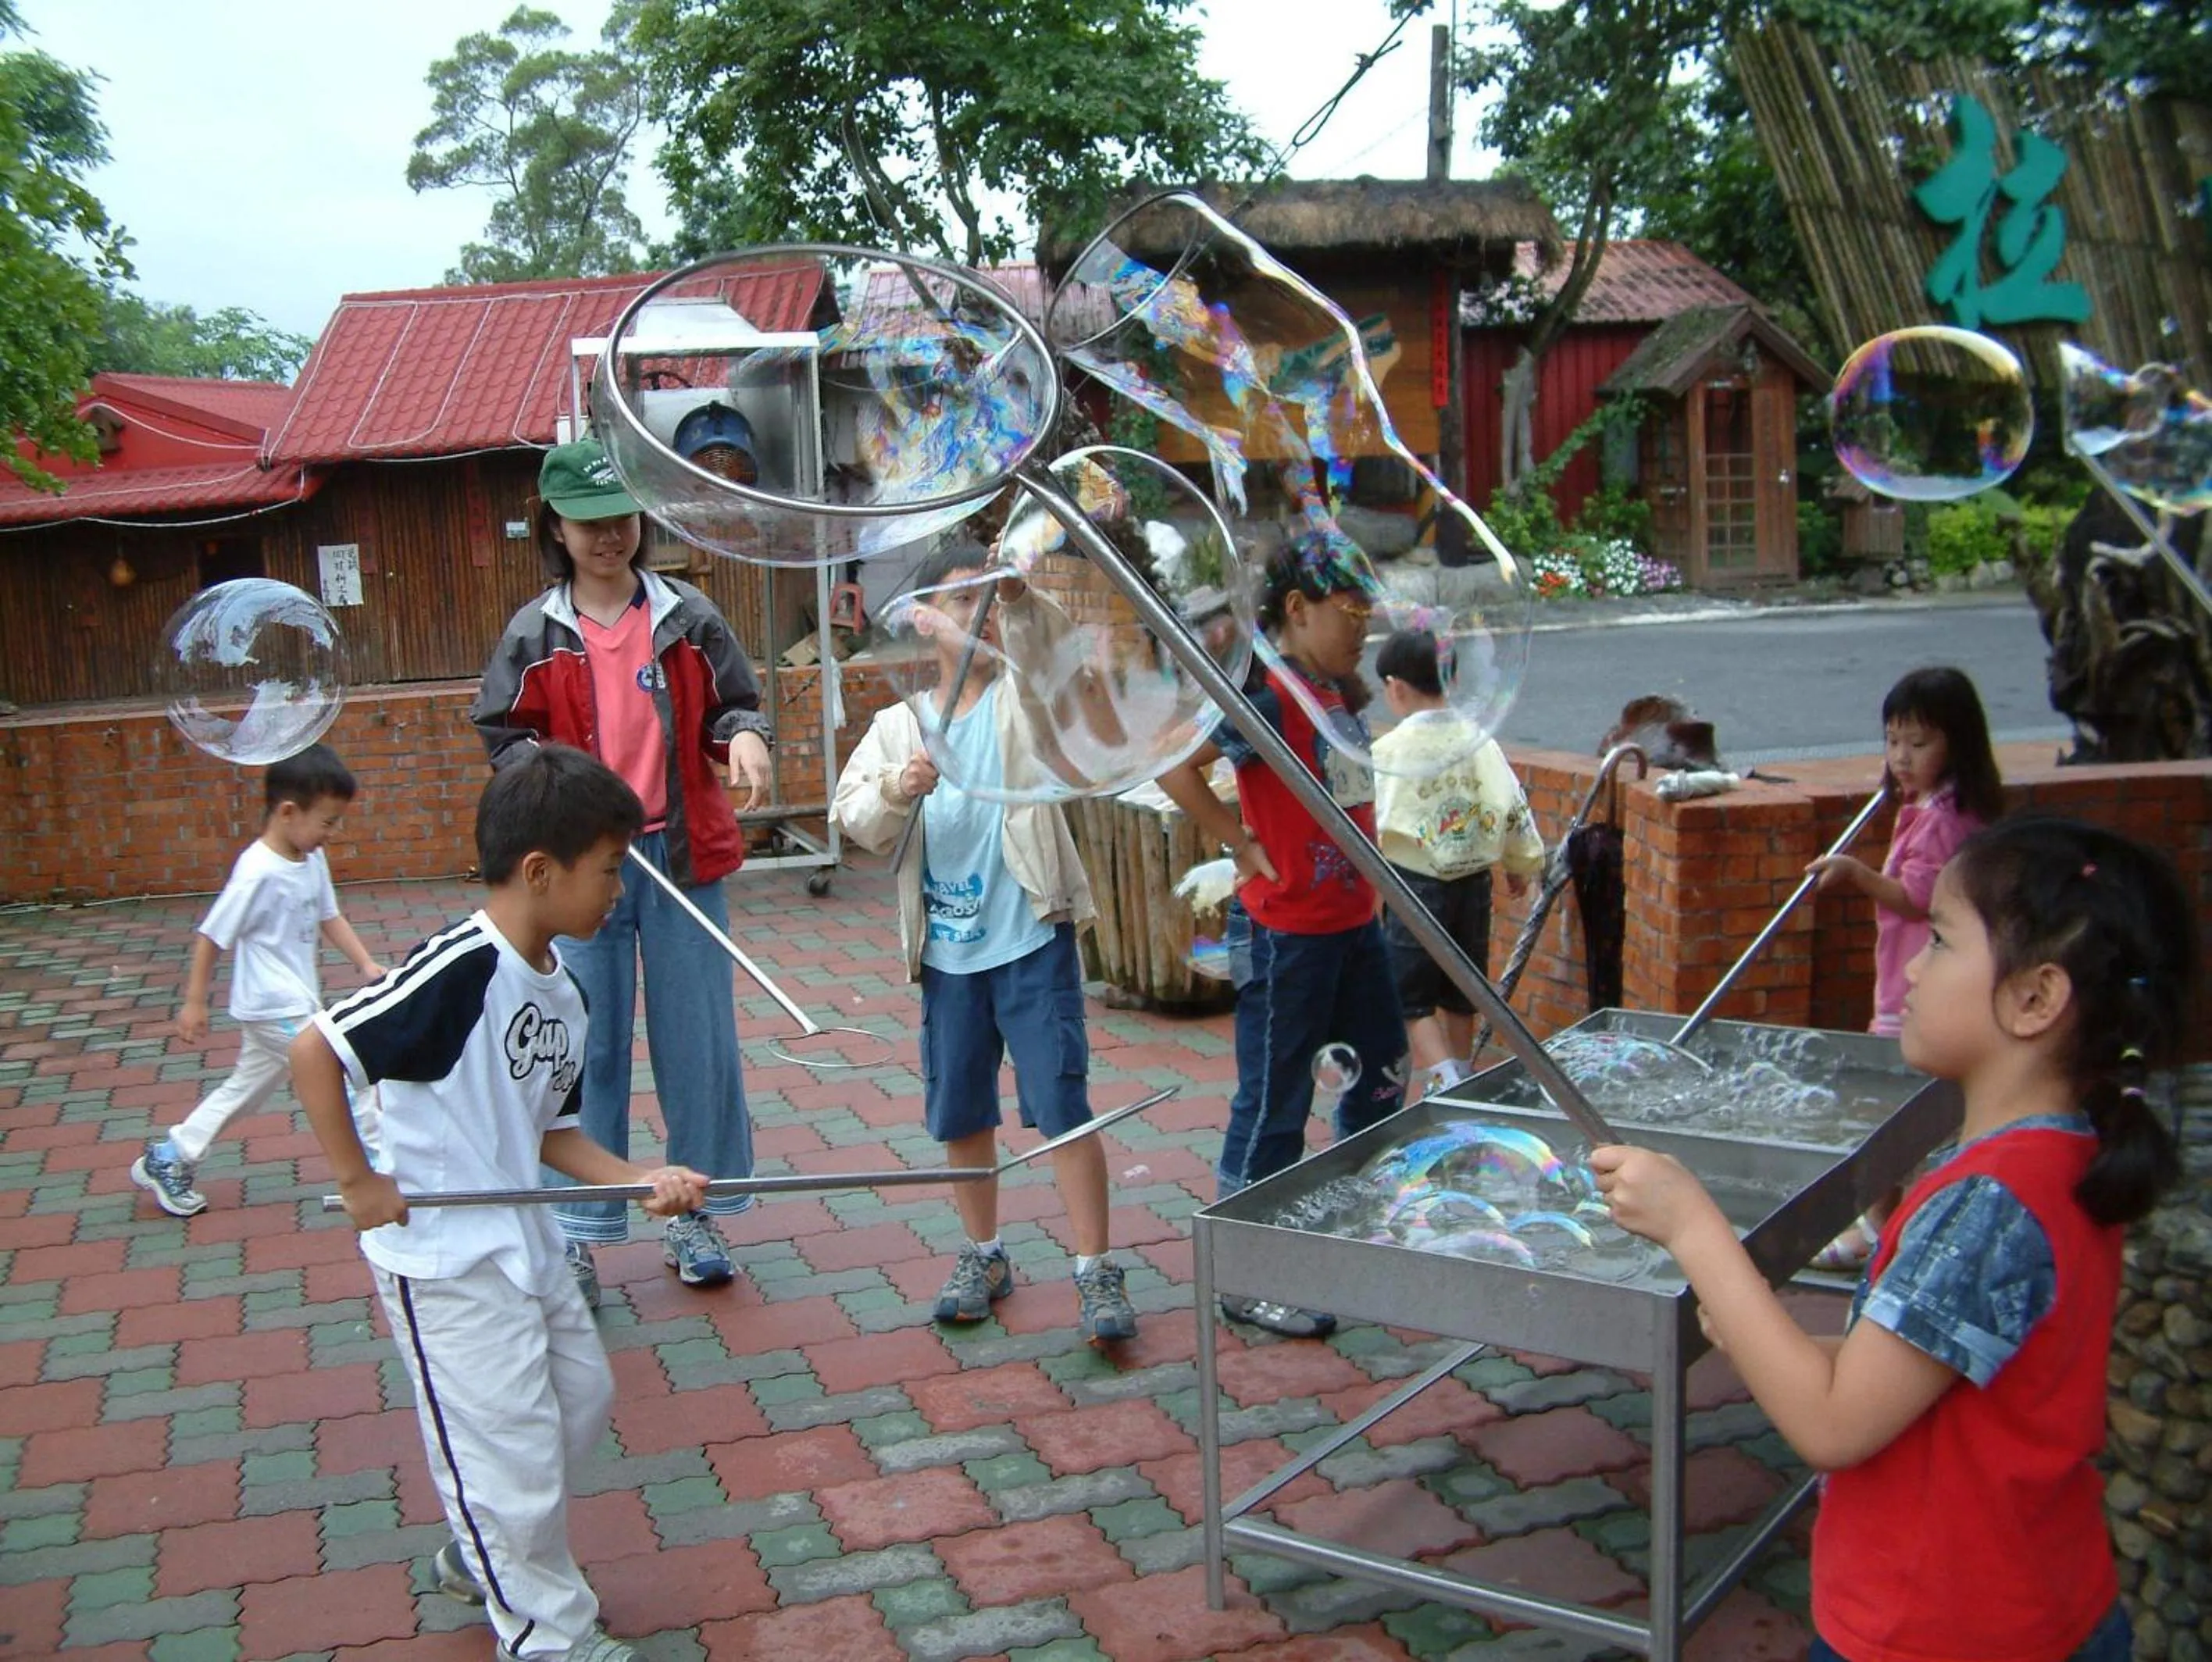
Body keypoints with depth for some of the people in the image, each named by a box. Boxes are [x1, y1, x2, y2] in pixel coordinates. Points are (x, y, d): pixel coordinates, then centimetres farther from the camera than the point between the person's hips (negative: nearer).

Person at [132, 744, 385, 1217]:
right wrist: (194, 1003, -9)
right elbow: (211, 936, -15)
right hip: (275, 1007, -9)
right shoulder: (258, 873, -23)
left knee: (247, 1087, 21)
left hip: (297, 1003, 9)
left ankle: (167, 1157, 34)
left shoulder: (312, 859, 1)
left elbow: (329, 917, 13)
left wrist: (368, 965, 3)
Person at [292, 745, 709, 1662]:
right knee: (515, 1448, 1)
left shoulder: (563, 992, 4)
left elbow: (551, 1133, 9)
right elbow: (314, 1050, -24)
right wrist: (357, 1180, -19)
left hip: (523, 1238, 9)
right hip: (444, 1261, -9)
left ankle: (478, 1554, 43)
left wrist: (641, 1180, -5)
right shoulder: (458, 969, -24)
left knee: (582, 1395, 21)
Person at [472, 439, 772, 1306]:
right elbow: (503, 734, 7)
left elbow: (732, 703, 10)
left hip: (682, 852, 1)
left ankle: (694, 1216, 21)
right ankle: (579, 1229, 15)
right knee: (589, 1046, 3)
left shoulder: (687, 616, 3)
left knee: (699, 1036, 6)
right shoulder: (533, 635, 1)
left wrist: (742, 738, -12)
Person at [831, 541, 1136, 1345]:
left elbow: (1049, 647, -21)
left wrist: (1018, 597, -40)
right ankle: (984, 1255, 31)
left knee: (1061, 1103, -6)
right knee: (959, 1113, 13)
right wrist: (897, 790, -23)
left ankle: (1095, 1270, 3)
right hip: (946, 951, 3)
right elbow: (853, 819, -3)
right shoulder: (897, 725, 7)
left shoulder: (1022, 698, 1)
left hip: (1032, 939, -3)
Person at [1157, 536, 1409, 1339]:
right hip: (1286, 931, -9)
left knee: (1384, 1071, 20)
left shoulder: (1338, 690, 8)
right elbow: (1175, 765, -30)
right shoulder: (1265, 694, -19)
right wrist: (1243, 844, -22)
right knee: (1274, 1102, 1)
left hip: (1353, 919, 9)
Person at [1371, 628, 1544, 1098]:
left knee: (1412, 1001, 3)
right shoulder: (1478, 741, -1)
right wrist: (1520, 865, 18)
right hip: (1473, 880, 5)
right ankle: (1459, 1085, 29)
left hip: (1416, 885, -5)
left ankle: (1446, 1088, -10)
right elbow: (1513, 807, 5)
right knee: (1460, 996, 18)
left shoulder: (1389, 751, -14)